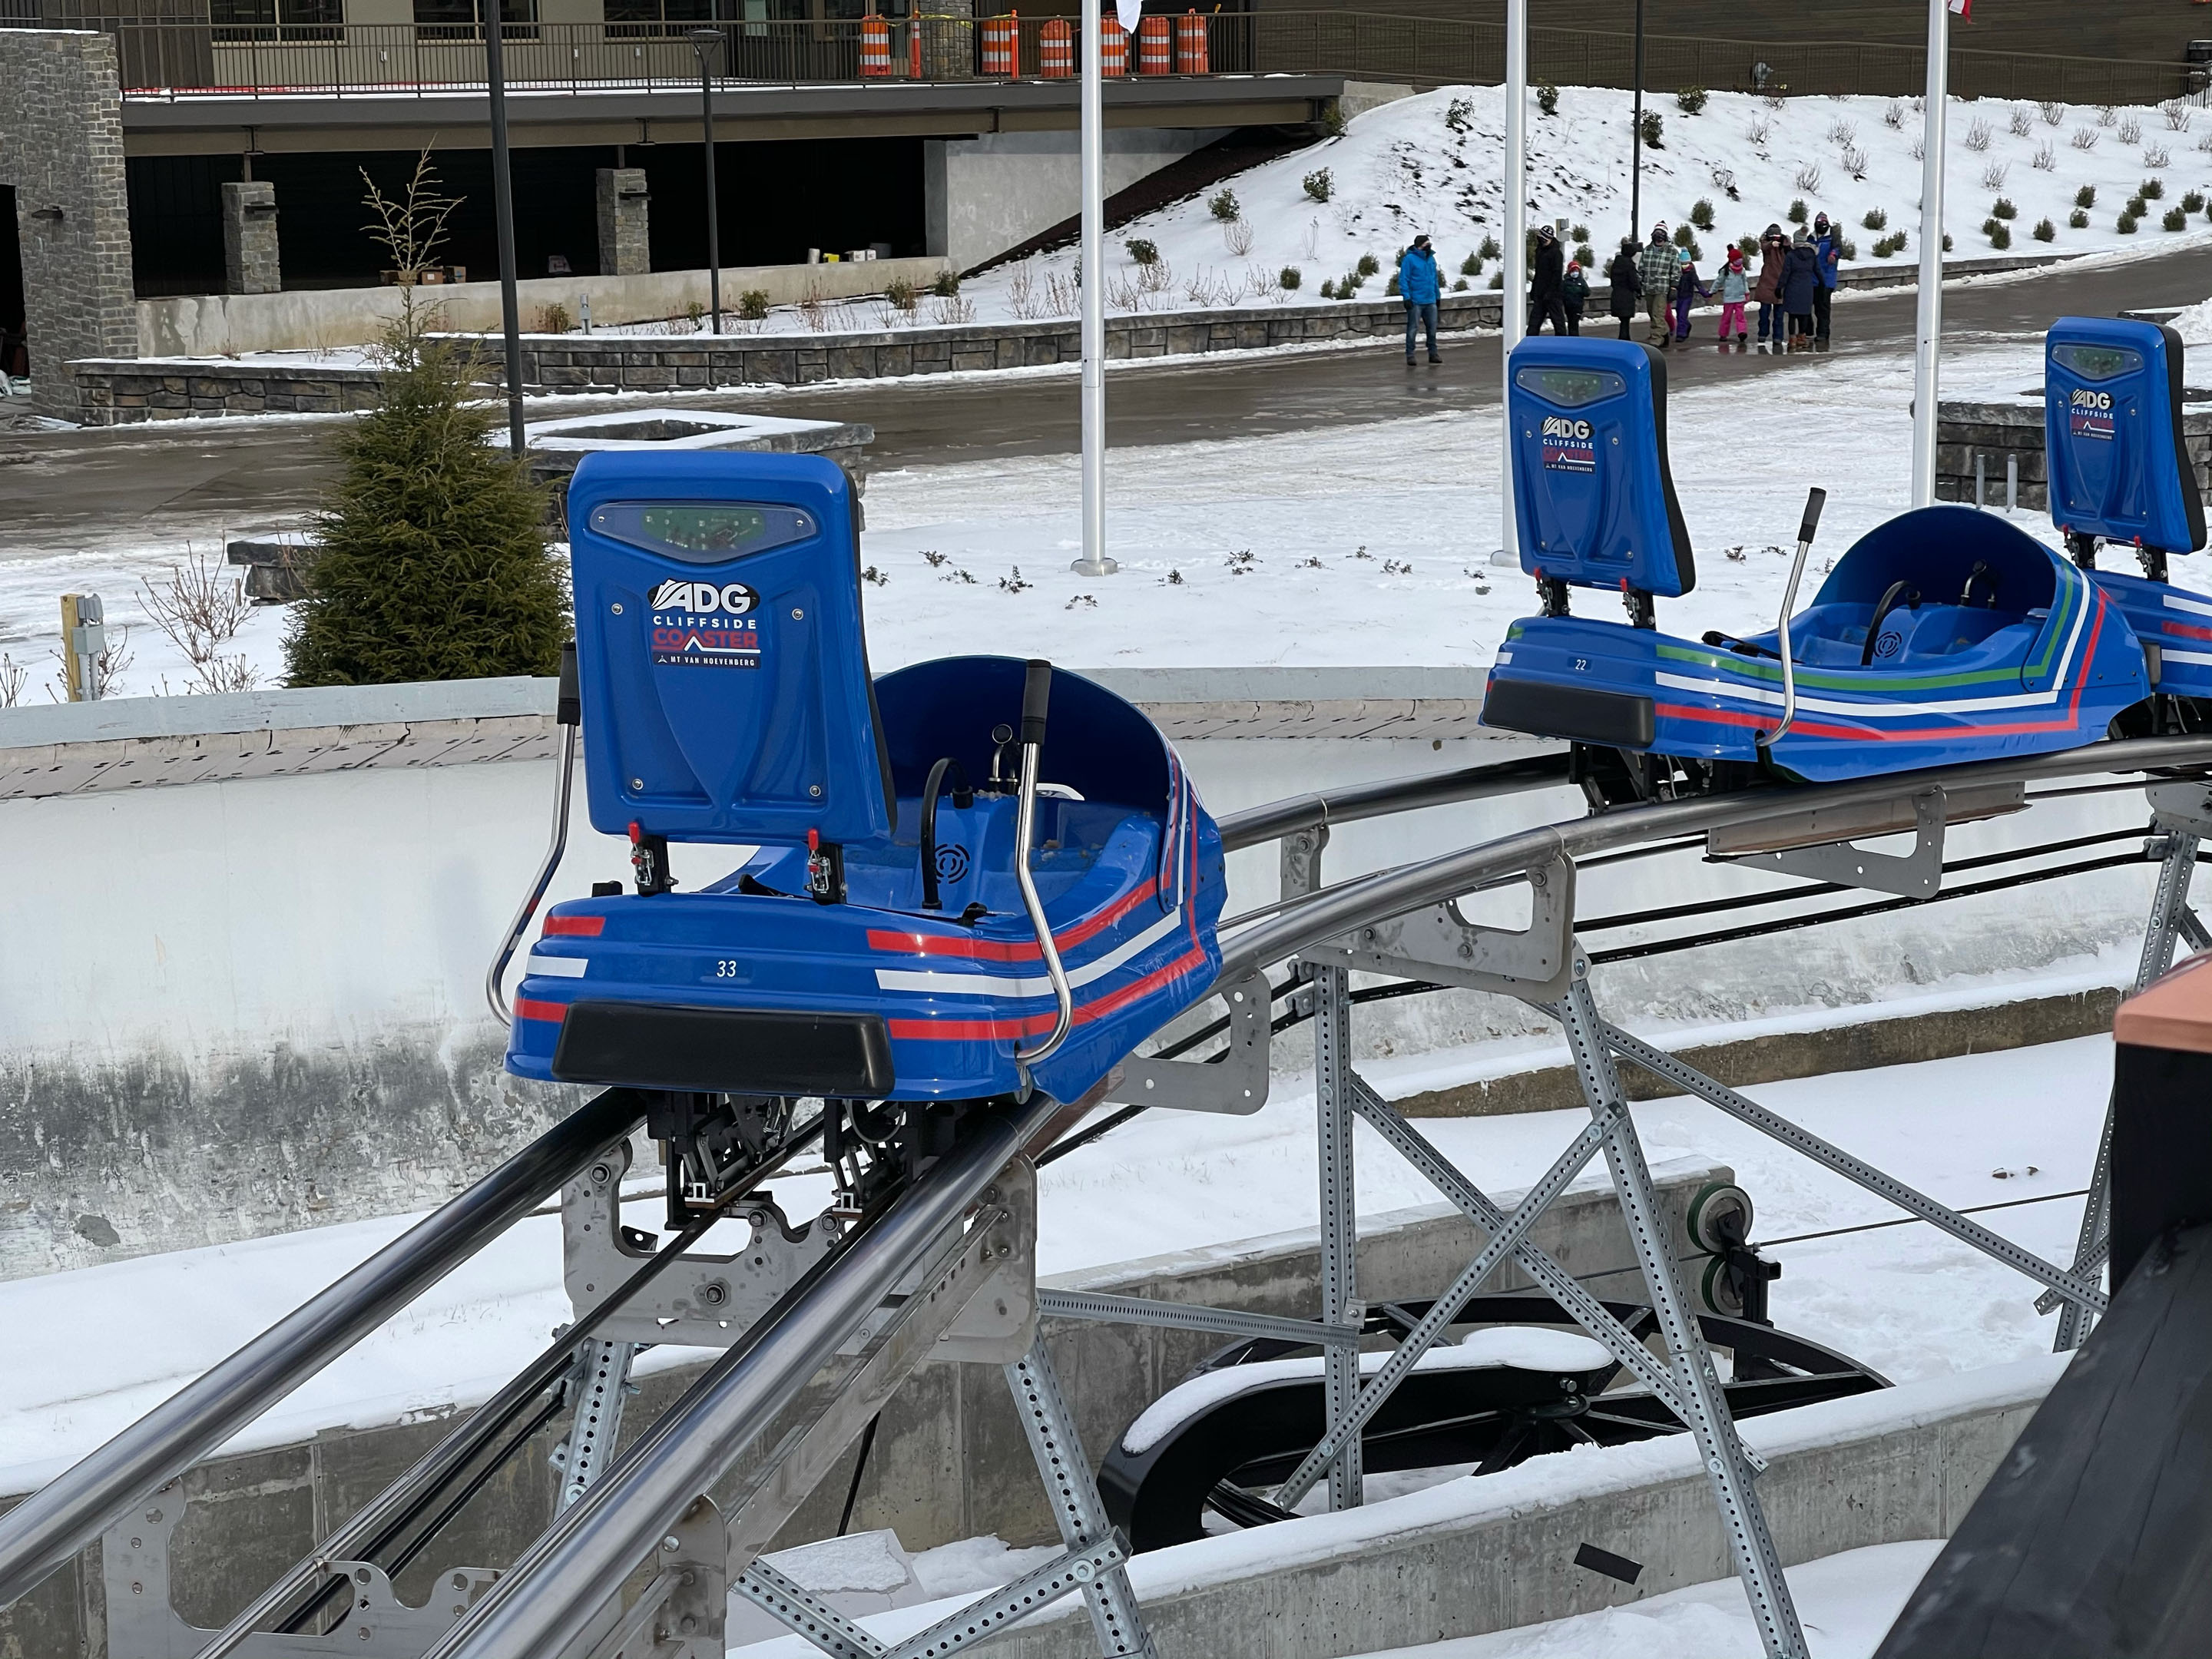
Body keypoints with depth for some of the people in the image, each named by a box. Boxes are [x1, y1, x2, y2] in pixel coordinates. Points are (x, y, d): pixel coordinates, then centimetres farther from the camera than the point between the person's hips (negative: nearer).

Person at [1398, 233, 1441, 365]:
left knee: (1432, 327, 7)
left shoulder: (1431, 259, 12)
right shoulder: (1409, 259, -9)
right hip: (1415, 302, -6)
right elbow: (1403, 279, -11)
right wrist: (1406, 297, -17)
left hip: (1430, 301, 6)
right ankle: (1410, 355, 5)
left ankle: (1433, 354, 16)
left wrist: (1437, 295, 18)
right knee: (1412, 329, -1)